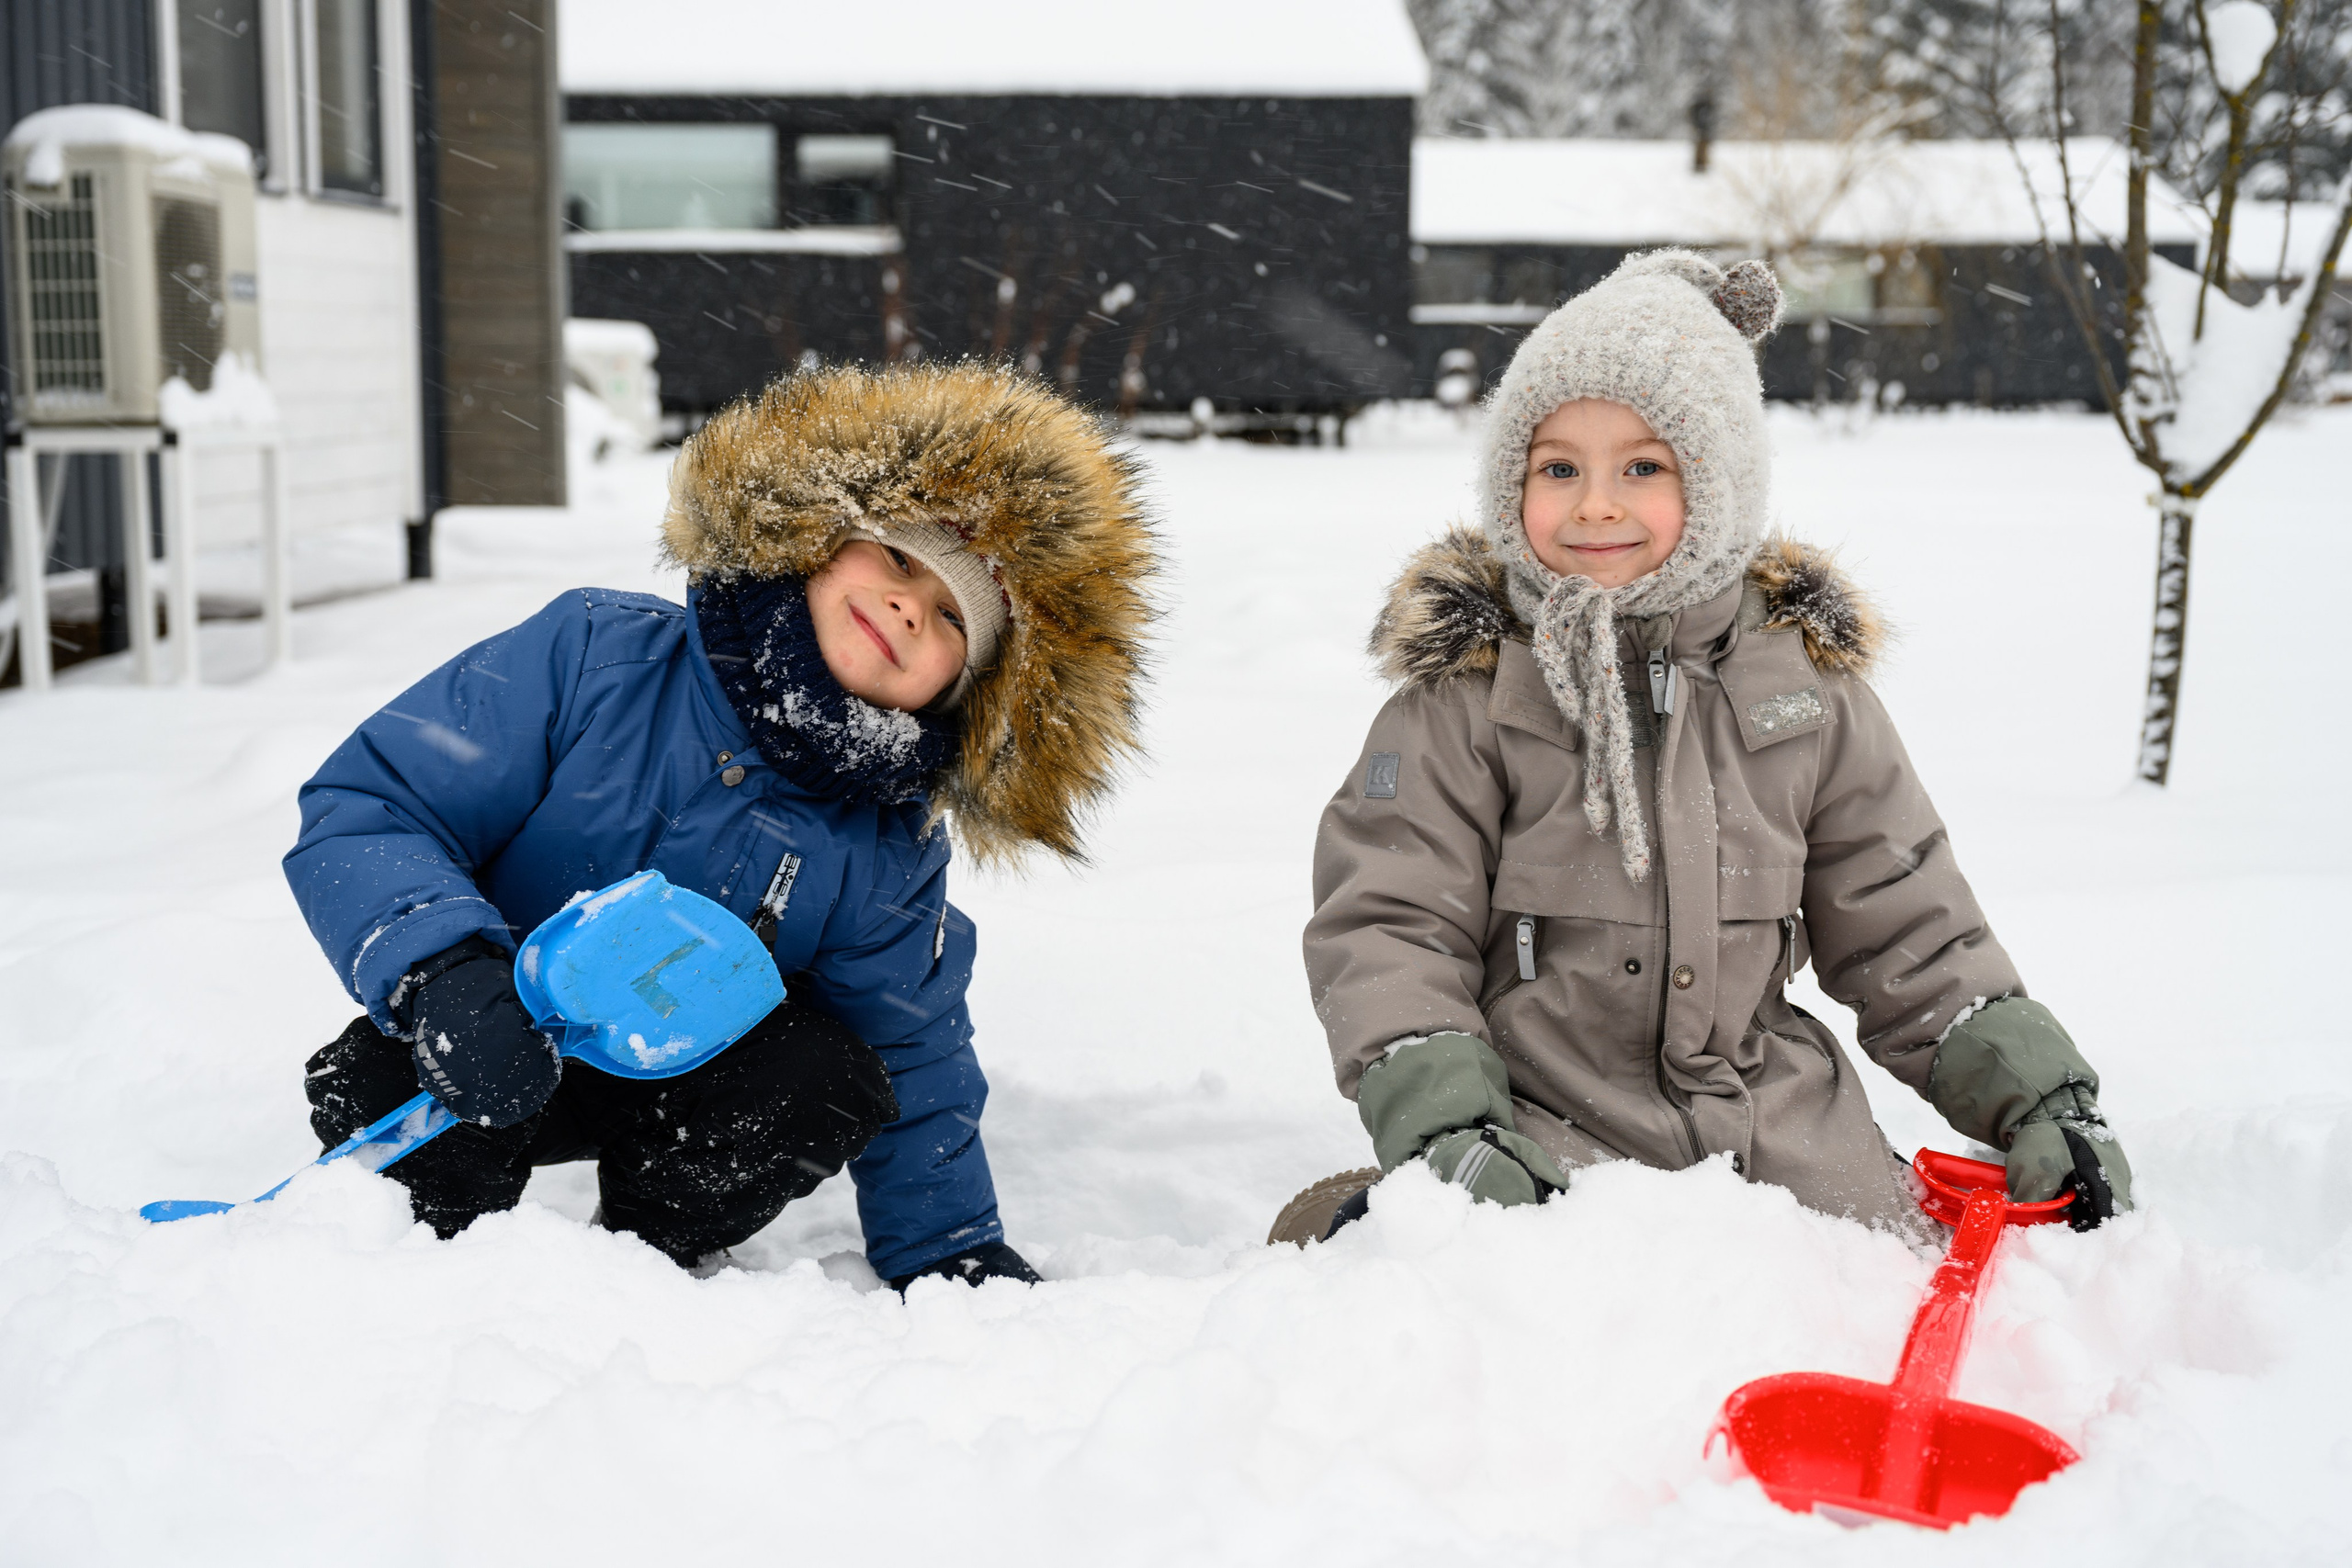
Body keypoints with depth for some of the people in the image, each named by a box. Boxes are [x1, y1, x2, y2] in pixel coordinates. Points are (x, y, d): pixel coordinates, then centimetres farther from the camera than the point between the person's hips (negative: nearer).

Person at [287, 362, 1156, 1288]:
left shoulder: (892, 867, -11)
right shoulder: (595, 657, -19)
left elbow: (914, 1074, 1)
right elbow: (363, 805, -21)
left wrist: (955, 1258, -5)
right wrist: (443, 970, -39)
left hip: (678, 1089, 2)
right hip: (499, 1054, -2)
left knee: (832, 1080, -27)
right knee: (386, 1086, -34)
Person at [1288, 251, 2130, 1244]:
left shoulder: (1807, 676, 7)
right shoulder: (1465, 687, -3)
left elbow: (1904, 932, 13)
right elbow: (1389, 926, -8)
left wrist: (2042, 1096, 4)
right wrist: (1445, 1131, -23)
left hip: (1783, 1139, 3)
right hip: (1542, 1140, -2)